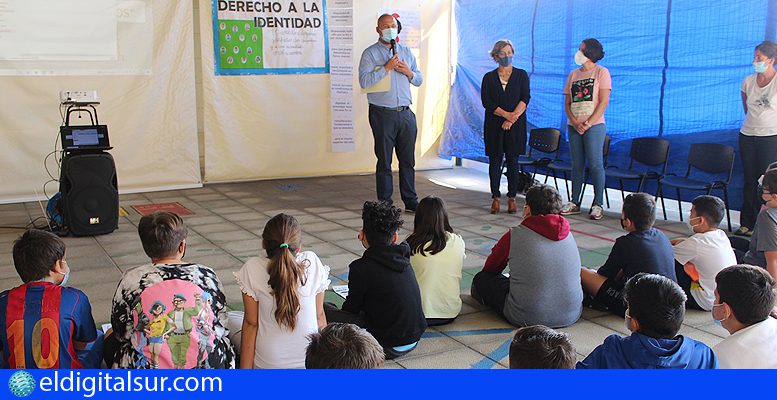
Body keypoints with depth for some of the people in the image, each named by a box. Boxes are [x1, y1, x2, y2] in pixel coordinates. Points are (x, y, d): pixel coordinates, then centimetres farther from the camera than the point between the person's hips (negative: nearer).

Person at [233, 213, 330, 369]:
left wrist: (245, 369, -2)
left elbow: (251, 324, -11)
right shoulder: (312, 263, -11)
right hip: (309, 361, 3)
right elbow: (319, 315, -2)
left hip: (268, 364, -2)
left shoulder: (252, 269, -16)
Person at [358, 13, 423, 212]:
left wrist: (408, 72, -3)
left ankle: (410, 201, 18)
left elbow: (419, 80, 18)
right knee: (384, 161, 1)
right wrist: (386, 67, -15)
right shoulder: (370, 53, 0)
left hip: (406, 113, 4)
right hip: (382, 114, -4)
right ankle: (385, 204, 9)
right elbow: (364, 81, -13)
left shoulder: (406, 51, 15)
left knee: (408, 160, 8)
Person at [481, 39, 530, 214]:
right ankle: (495, 198, 7)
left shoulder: (521, 75, 7)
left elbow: (525, 99, -3)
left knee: (513, 161, 1)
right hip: (494, 125, 1)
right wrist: (506, 114, -14)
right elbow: (486, 102, -3)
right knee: (495, 161, 1)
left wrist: (512, 119, -14)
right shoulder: (489, 77, 8)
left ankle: (512, 198, 7)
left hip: (516, 126, -1)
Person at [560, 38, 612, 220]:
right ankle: (575, 202, 14)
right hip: (574, 126, 5)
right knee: (577, 165, 8)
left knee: (595, 164, -6)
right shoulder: (573, 74, 14)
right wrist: (574, 122, -6)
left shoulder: (601, 72, 0)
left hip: (594, 125, -5)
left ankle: (598, 205, -1)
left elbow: (604, 101, -8)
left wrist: (588, 123, -14)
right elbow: (567, 102, 11)